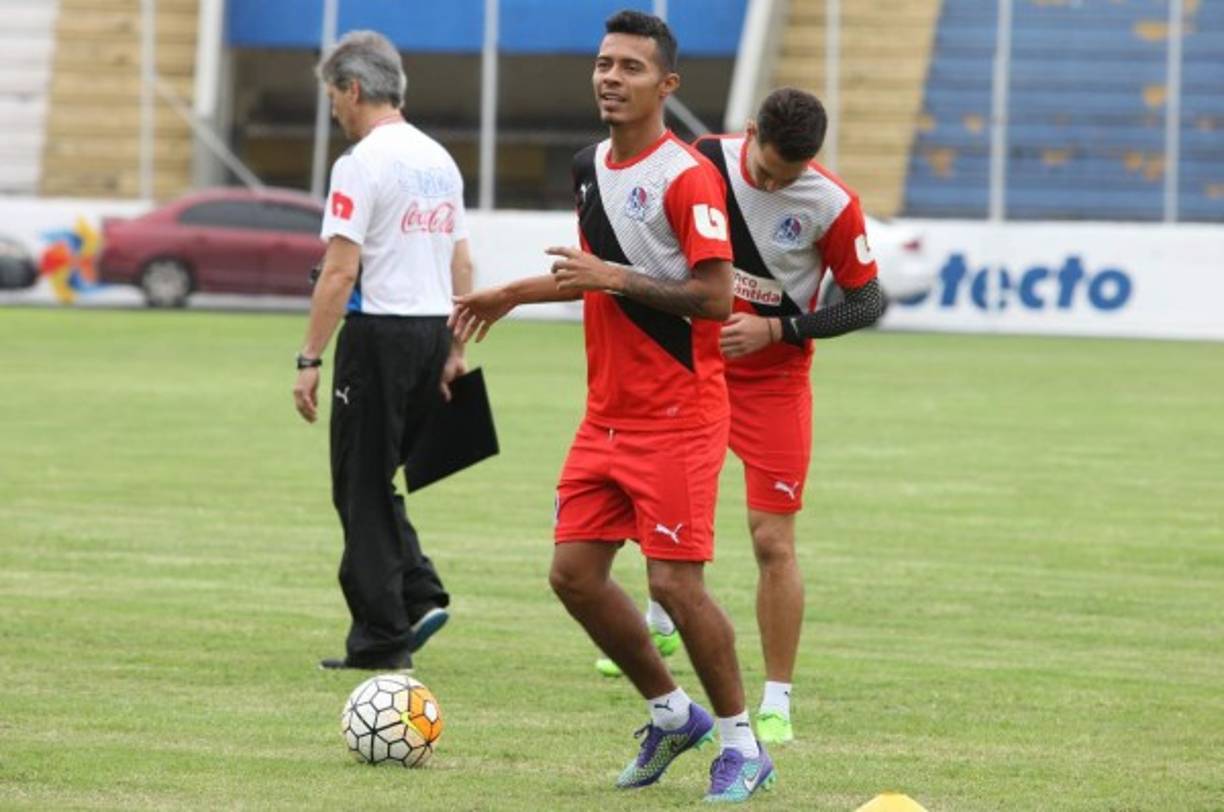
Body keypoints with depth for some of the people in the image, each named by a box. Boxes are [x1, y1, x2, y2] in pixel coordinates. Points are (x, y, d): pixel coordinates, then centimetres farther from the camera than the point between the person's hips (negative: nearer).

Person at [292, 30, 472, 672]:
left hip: (379, 332, -8)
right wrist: (457, 353, 19)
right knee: (377, 483, 18)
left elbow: (340, 271, -16)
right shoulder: (440, 160, 13)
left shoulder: (362, 164, -12)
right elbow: (462, 264, 15)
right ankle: (421, 594, 4)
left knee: (363, 491, 1)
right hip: (432, 330, 8)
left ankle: (382, 638, 2)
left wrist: (310, 360, -14)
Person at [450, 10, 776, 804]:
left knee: (674, 582, -9)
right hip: (609, 413, 8)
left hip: (678, 418, -8)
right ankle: (671, 712, 23)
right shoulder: (591, 167, 10)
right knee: (575, 572, 5)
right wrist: (513, 294, 29)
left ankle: (742, 744, 7)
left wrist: (616, 280, -22)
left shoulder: (686, 176, -15)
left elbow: (715, 297, -20)